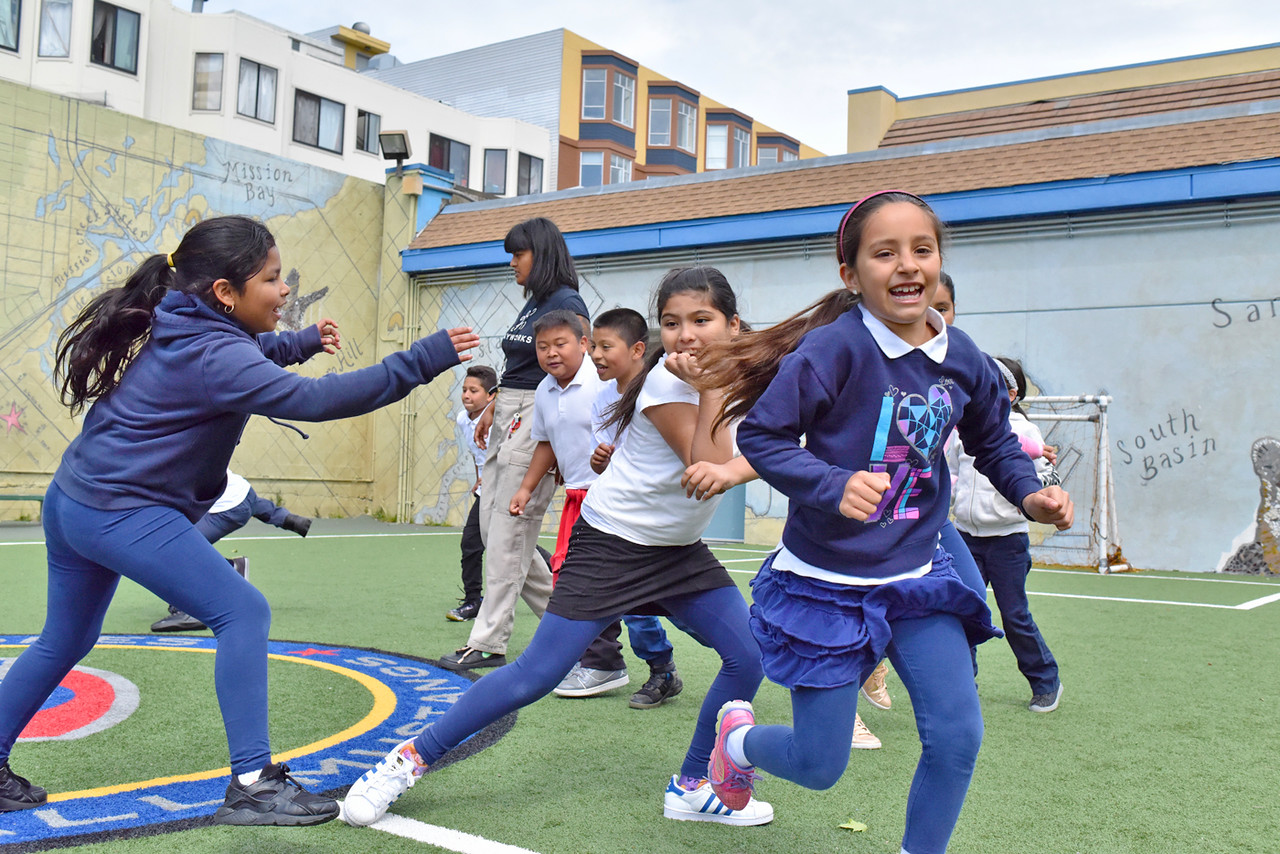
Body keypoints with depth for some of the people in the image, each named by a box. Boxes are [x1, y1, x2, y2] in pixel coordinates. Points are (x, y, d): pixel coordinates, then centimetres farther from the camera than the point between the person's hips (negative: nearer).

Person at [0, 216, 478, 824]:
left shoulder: (184, 330, 7)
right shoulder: (213, 356, -22)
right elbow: (316, 400, -34)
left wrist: (301, 341, 16)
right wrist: (423, 361, -34)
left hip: (74, 499, 10)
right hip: (124, 515, -10)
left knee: (66, 639, 23)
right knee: (242, 614, -12)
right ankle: (252, 784, -12)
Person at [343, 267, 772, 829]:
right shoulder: (666, 381, -19)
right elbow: (708, 466, -24)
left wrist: (729, 471, -32)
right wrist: (709, 388, -28)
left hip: (680, 550, 7)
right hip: (610, 544, -6)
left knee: (747, 659, -5)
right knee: (536, 676, -11)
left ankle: (691, 788, 13)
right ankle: (412, 756, 4)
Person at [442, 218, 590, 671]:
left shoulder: (567, 305, -11)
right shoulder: (531, 304, 16)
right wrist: (492, 409, 21)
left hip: (540, 419, -10)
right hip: (509, 420, 10)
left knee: (507, 532, -6)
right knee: (491, 526, 11)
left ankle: (488, 642, 2)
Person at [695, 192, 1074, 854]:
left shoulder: (960, 358, -1)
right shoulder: (834, 346, -20)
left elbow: (993, 442, 15)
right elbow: (760, 434, -17)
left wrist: (1032, 493, -3)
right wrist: (833, 485, -31)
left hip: (914, 579, 5)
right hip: (826, 584, -5)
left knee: (957, 738, -1)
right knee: (819, 768, 6)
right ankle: (738, 737, 40)